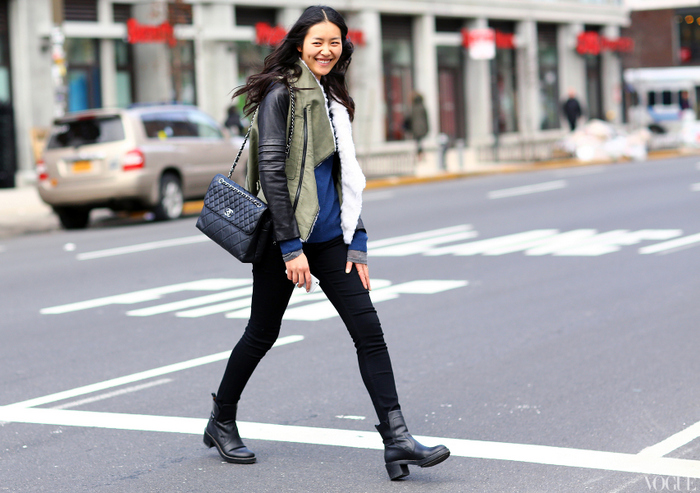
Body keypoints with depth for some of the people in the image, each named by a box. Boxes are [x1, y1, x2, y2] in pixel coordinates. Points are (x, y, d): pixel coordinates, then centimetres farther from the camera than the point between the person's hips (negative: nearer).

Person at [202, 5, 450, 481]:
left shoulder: (334, 99, 14)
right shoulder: (281, 92, -9)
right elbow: (271, 170, -16)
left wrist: (356, 244, 11)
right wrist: (291, 246, -19)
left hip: (329, 238, 6)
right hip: (284, 237, -6)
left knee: (369, 330, -5)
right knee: (263, 334, 8)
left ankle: (397, 440, -6)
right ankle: (222, 422, 29)